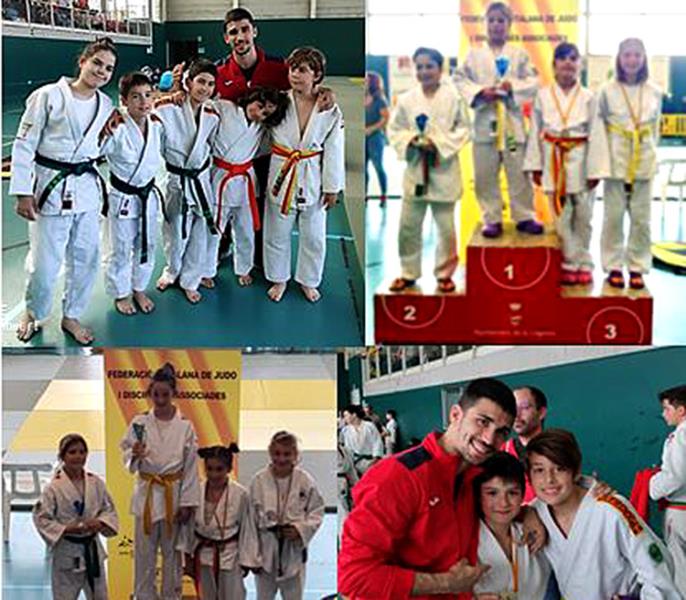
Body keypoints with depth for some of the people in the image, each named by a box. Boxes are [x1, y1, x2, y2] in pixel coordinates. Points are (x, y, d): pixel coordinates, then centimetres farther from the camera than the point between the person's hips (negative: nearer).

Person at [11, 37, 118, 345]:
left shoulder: (106, 105, 5)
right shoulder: (49, 96, -12)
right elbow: (24, 145, -9)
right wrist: (23, 192, -12)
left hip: (87, 188, 5)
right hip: (51, 188, -5)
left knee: (85, 257, 11)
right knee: (45, 261, -1)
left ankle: (71, 316, 31)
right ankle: (33, 313, 27)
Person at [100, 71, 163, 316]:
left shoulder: (156, 125, -7)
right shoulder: (116, 128, -24)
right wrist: (106, 133, -32)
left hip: (148, 195, 5)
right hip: (122, 198, -5)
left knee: (147, 247, 19)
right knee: (121, 250, 11)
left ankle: (139, 290, 40)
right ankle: (121, 293, 33)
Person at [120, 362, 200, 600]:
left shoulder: (185, 426, -4)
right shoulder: (139, 423, -2)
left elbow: (190, 468, -3)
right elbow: (126, 454, 4)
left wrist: (187, 504, -5)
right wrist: (135, 455, -20)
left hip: (174, 495, 0)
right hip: (147, 494, 1)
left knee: (172, 552, 9)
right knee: (144, 553, 5)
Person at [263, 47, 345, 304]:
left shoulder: (330, 111, -11)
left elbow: (334, 151, -5)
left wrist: (332, 188, -2)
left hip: (312, 179, 0)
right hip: (281, 176, 0)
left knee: (313, 236, 14)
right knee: (277, 233, 13)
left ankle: (308, 280, 36)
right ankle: (278, 279, 34)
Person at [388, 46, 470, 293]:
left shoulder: (453, 97, -7)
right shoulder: (406, 99, -1)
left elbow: (463, 130, -3)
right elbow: (394, 129, 5)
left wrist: (439, 143, -15)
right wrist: (411, 141, -14)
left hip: (444, 169, -2)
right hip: (415, 169, 2)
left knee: (446, 226, 6)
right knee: (408, 226, 7)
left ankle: (444, 273, 21)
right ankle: (408, 272, 22)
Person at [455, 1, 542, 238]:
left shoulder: (519, 54, 5)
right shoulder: (474, 55, 6)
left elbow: (533, 82, 2)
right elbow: (460, 80, 3)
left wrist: (513, 87, -15)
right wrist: (480, 92, -12)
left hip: (512, 121, -1)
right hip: (484, 121, 1)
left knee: (519, 173, 3)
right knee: (485, 176, 3)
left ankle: (524, 216, 14)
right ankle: (492, 219, 12)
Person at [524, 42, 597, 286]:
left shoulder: (587, 97, 0)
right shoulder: (543, 95, 2)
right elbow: (536, 132, 3)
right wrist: (535, 166, 0)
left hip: (580, 160, -1)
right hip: (553, 160, 1)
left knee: (583, 216, 5)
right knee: (561, 216, 3)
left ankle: (583, 264, 15)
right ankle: (572, 263, 11)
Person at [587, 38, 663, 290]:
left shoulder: (654, 93, 3)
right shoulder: (607, 91, -5)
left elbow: (655, 129, 11)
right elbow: (597, 130, -5)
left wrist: (651, 156, 9)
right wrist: (597, 167, -9)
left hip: (643, 164, 2)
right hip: (615, 162, -2)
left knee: (641, 218, 5)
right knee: (613, 217, 2)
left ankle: (637, 267, 14)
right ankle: (614, 266, 13)